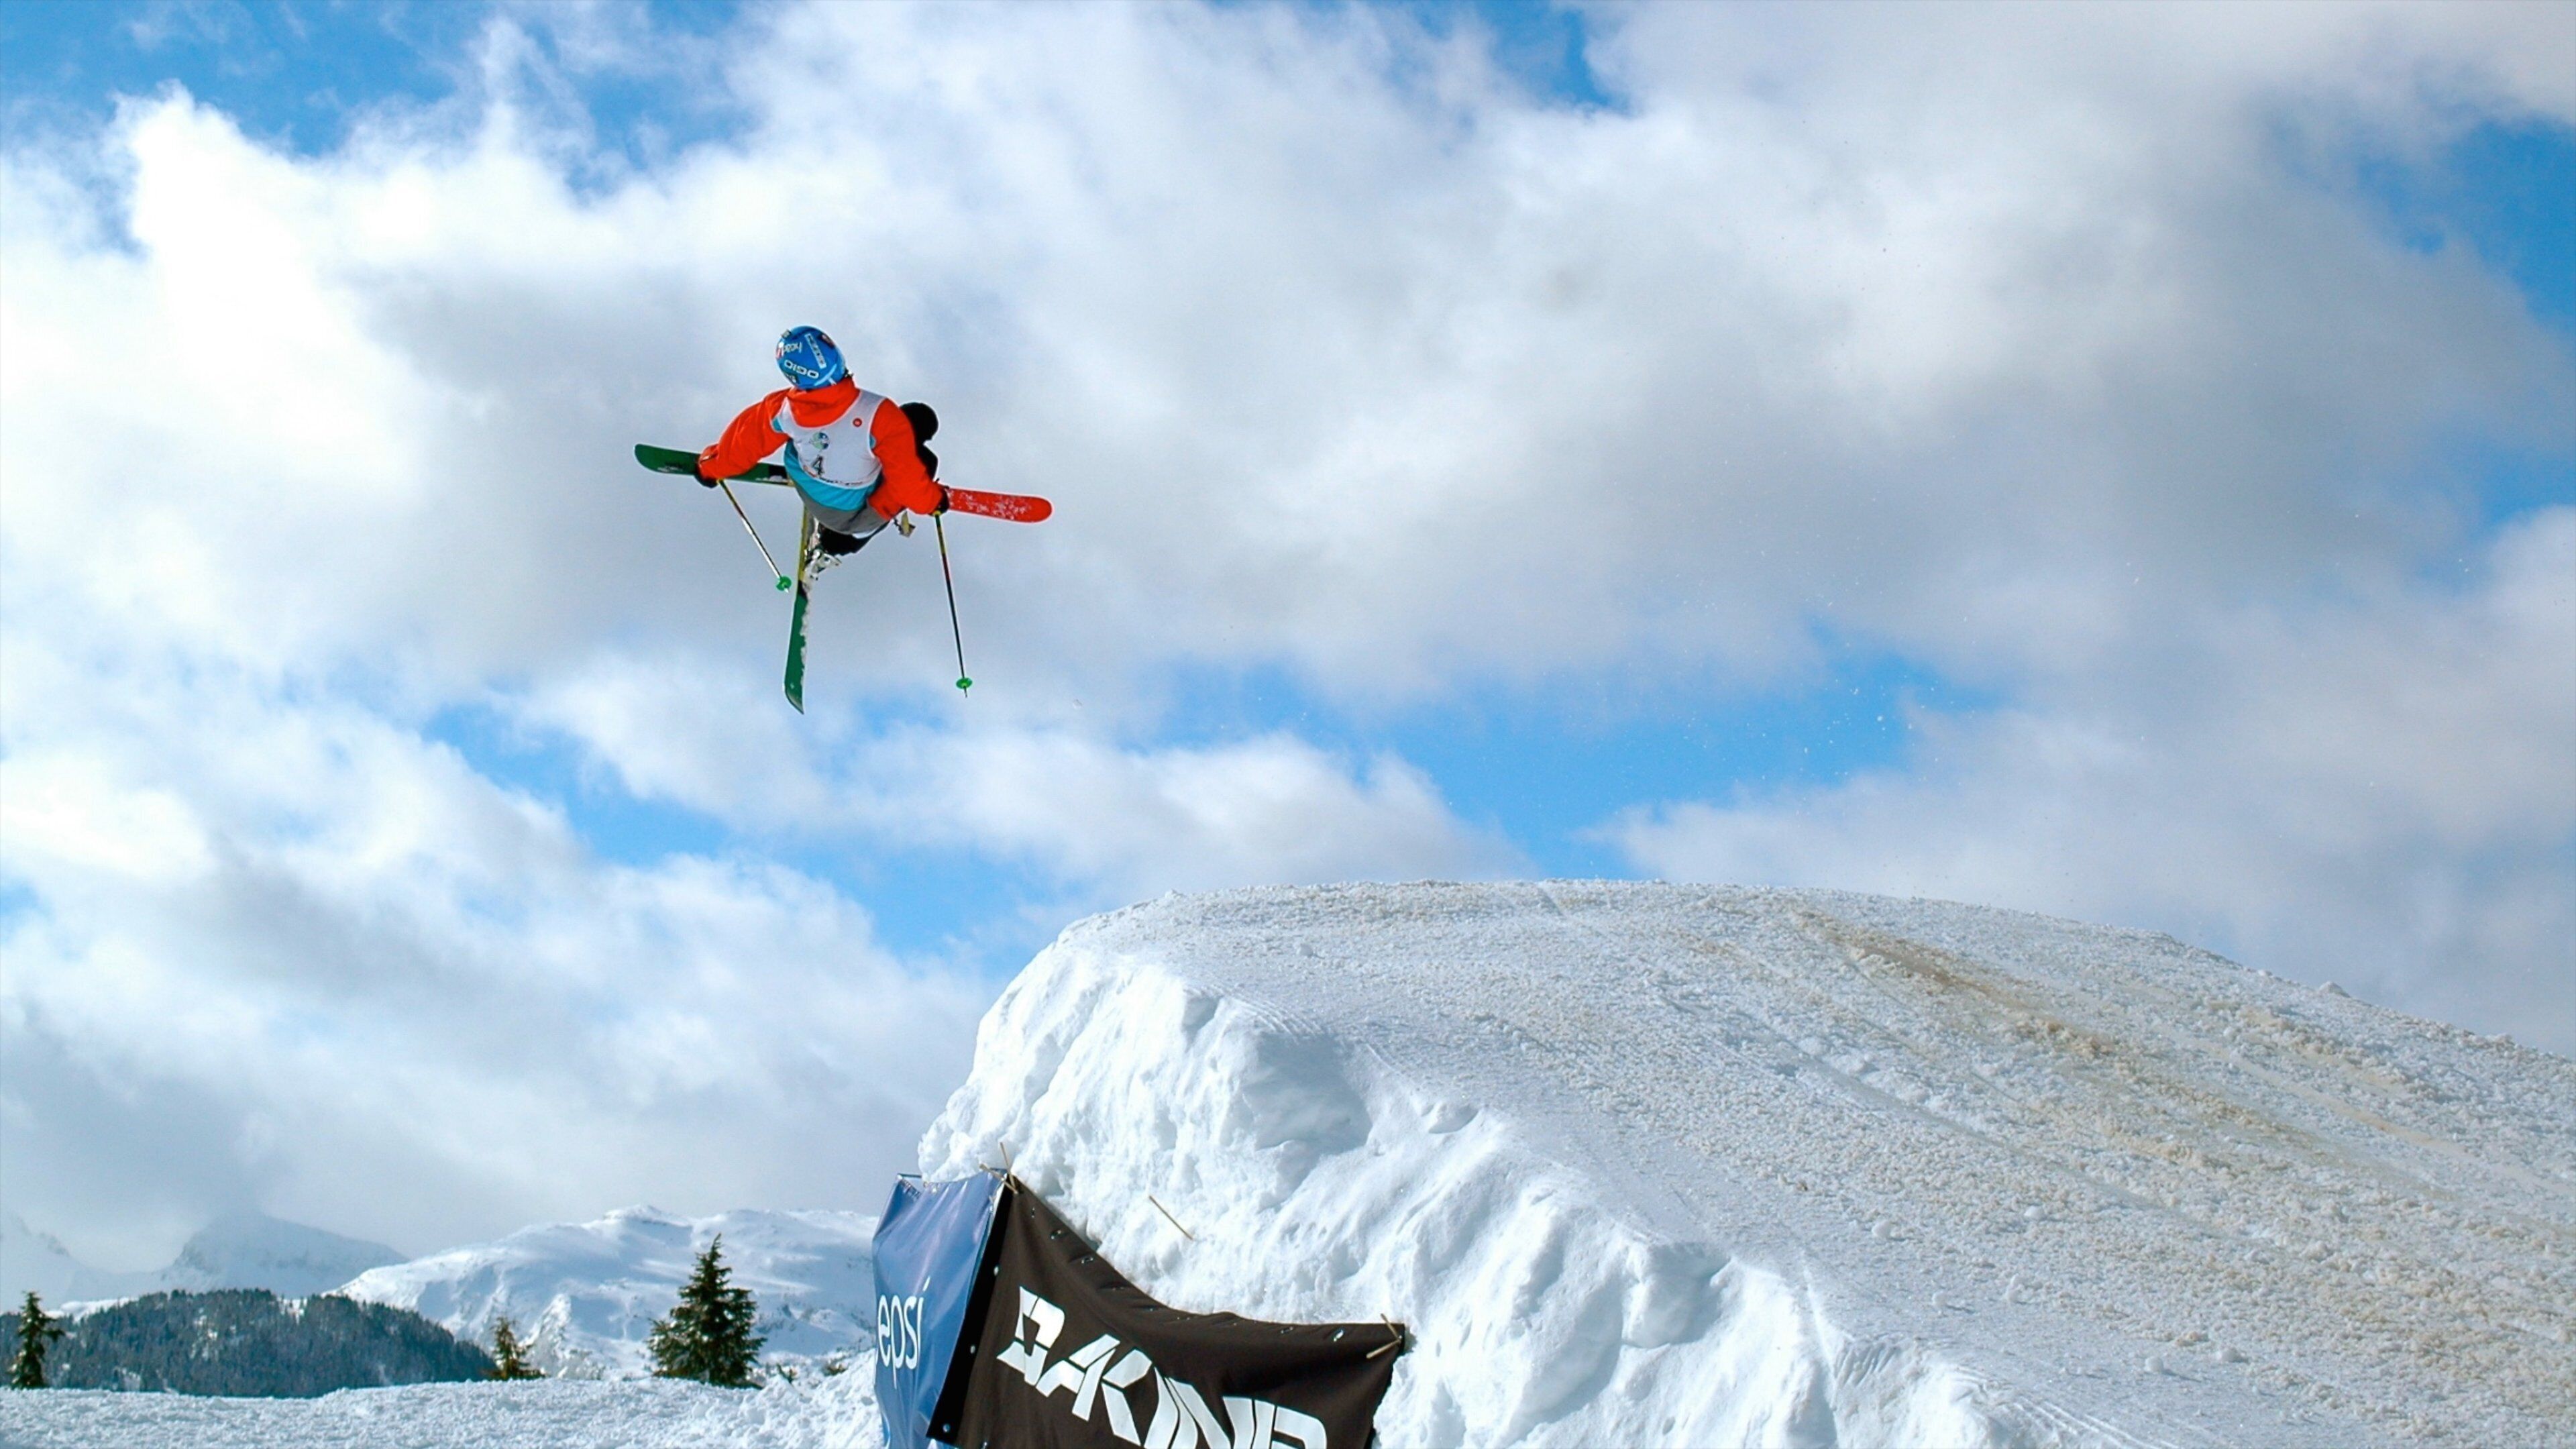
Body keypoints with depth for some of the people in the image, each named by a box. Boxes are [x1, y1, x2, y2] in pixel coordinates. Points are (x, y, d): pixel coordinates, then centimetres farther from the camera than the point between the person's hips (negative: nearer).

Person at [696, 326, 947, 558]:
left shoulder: (783, 409, -26)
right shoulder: (878, 414, -37)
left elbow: (746, 439, -7)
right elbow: (904, 472, -25)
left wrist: (712, 466, 15)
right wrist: (930, 501, -3)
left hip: (810, 498, 4)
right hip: (856, 513, -4)